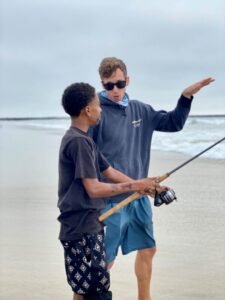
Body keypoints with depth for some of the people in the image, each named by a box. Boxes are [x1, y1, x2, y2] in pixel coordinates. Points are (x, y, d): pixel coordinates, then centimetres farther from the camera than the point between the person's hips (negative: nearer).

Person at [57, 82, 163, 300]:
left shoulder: (82, 139, 14)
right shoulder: (79, 141, -18)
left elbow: (110, 172, 16)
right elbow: (94, 189, -21)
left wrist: (144, 186, 11)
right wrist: (134, 186, -13)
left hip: (88, 226, 10)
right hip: (82, 229, -10)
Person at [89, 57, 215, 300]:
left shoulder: (140, 110, 6)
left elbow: (173, 123, 17)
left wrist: (186, 96, 3)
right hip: (111, 200, -7)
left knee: (147, 250, 19)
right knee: (104, 260, -2)